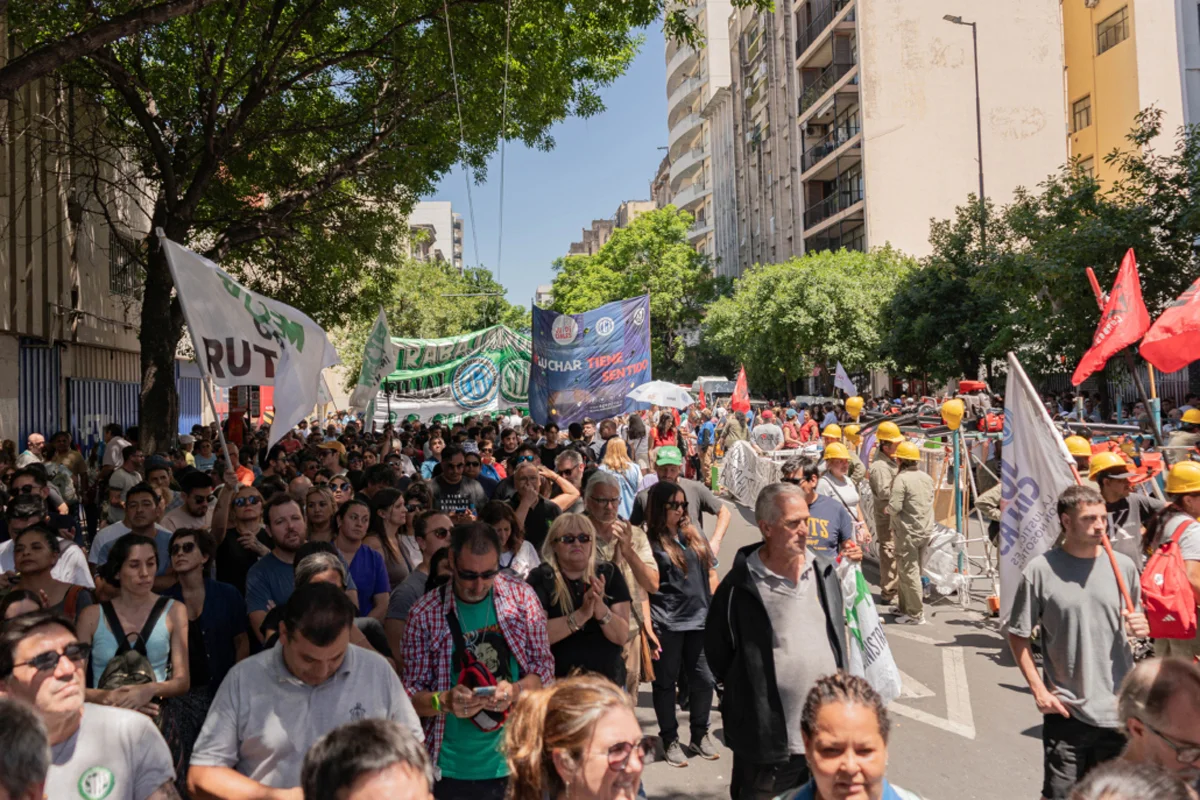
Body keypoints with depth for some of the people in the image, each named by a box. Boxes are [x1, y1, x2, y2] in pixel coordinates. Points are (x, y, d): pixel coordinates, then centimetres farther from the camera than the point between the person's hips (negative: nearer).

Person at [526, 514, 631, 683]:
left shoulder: (609, 574, -3)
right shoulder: (541, 578, -8)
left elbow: (622, 636, -8)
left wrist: (600, 607, -24)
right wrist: (582, 614, -27)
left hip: (607, 680, 2)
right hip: (556, 681, -2)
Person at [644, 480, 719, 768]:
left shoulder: (693, 534, 10)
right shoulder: (649, 541, -6)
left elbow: (710, 572, 16)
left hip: (699, 620, 5)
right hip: (666, 625, -4)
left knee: (703, 679, 8)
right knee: (666, 682, 7)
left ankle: (700, 734, 28)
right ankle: (670, 739, 22)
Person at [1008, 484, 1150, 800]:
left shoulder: (1123, 566, 1)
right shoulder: (1040, 569, -9)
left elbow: (1137, 623, 17)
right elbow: (1018, 635, -2)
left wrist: (1142, 627, -6)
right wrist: (1039, 689, -7)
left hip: (1119, 711, 3)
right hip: (1066, 712, -3)